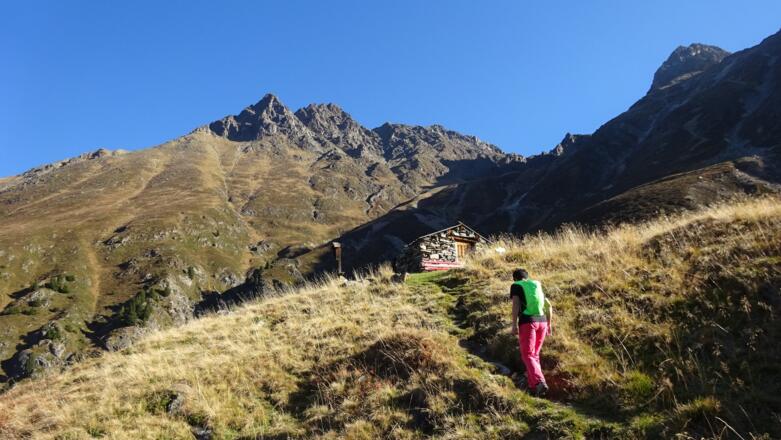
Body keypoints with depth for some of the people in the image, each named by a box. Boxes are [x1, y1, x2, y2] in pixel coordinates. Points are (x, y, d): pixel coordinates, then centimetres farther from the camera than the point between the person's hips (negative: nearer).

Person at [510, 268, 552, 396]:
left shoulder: (515, 286, 6)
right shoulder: (537, 285, 22)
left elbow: (515, 304, -10)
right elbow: (549, 306, 19)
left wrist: (514, 324, -13)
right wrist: (548, 323, 24)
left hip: (527, 322, -5)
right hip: (542, 321, 5)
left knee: (527, 356, -4)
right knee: (534, 354, 17)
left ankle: (540, 383, -25)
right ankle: (533, 386, 15)